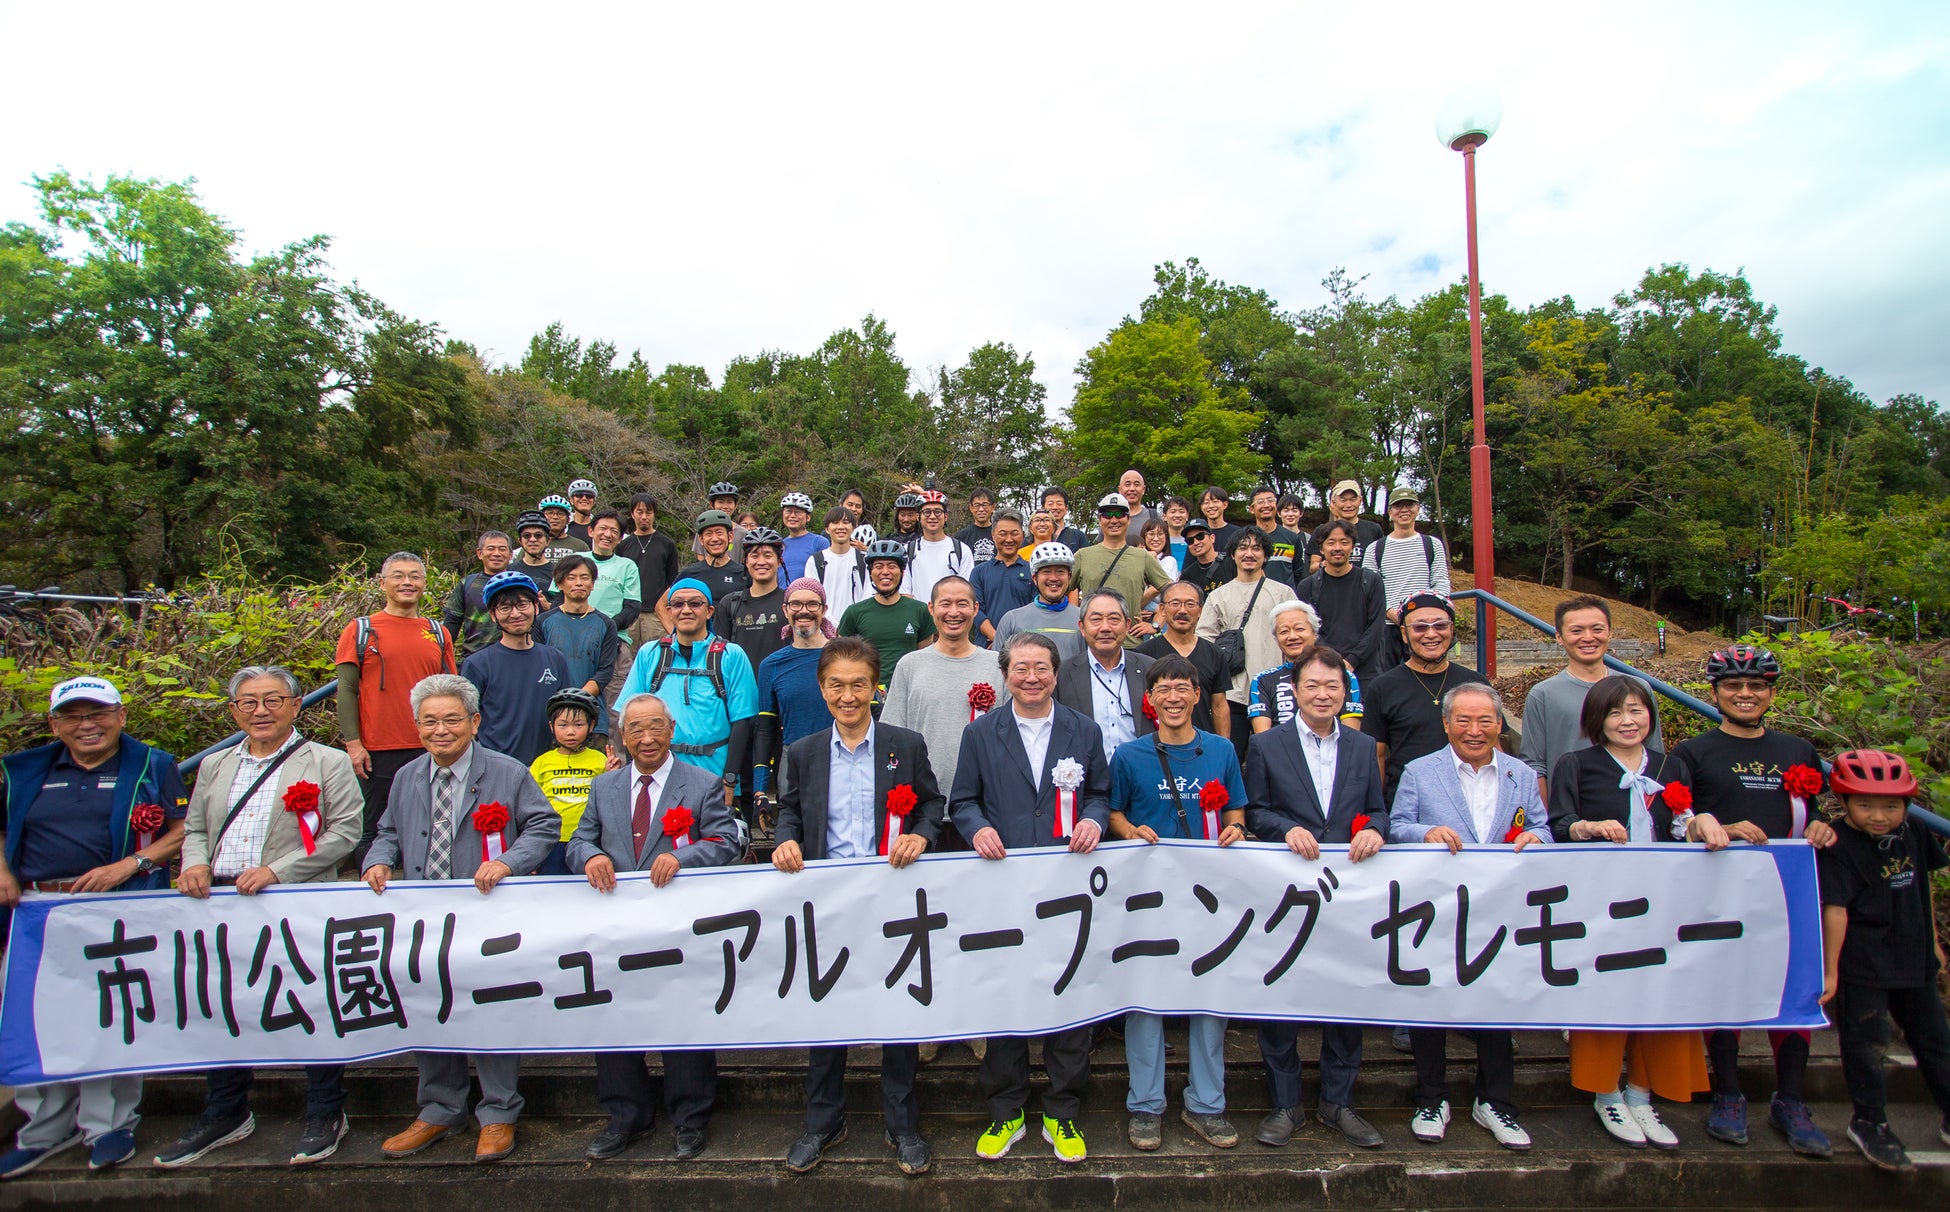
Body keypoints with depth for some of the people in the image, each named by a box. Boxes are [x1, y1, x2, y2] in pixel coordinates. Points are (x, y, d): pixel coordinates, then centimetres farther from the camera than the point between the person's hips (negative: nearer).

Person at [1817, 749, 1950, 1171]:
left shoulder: (1912, 835, 1)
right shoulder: (1839, 848, -20)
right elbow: (1835, 909, -20)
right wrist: (1830, 970, -18)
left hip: (1913, 959, 7)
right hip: (1862, 966, -7)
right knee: (1866, 1044, 3)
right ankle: (1869, 1123, 17)